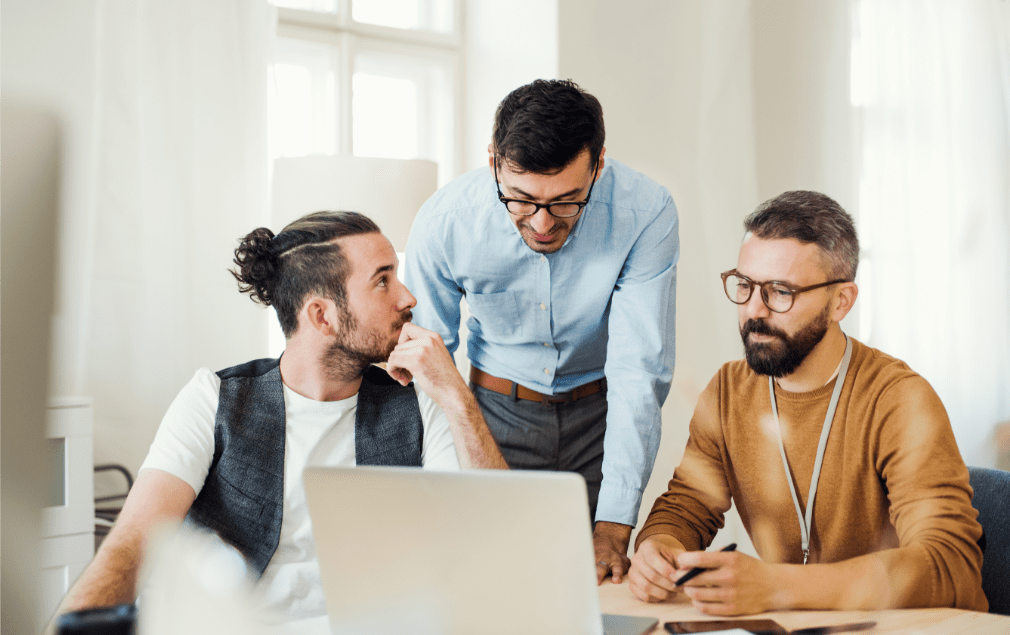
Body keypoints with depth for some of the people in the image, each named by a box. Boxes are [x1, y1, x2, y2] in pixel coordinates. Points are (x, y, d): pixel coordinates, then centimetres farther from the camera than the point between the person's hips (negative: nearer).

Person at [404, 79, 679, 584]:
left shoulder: (645, 214, -24)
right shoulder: (442, 223, -22)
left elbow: (639, 373, -24)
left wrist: (614, 526, -29)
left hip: (599, 410, 0)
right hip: (497, 409, 0)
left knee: (595, 578, -3)